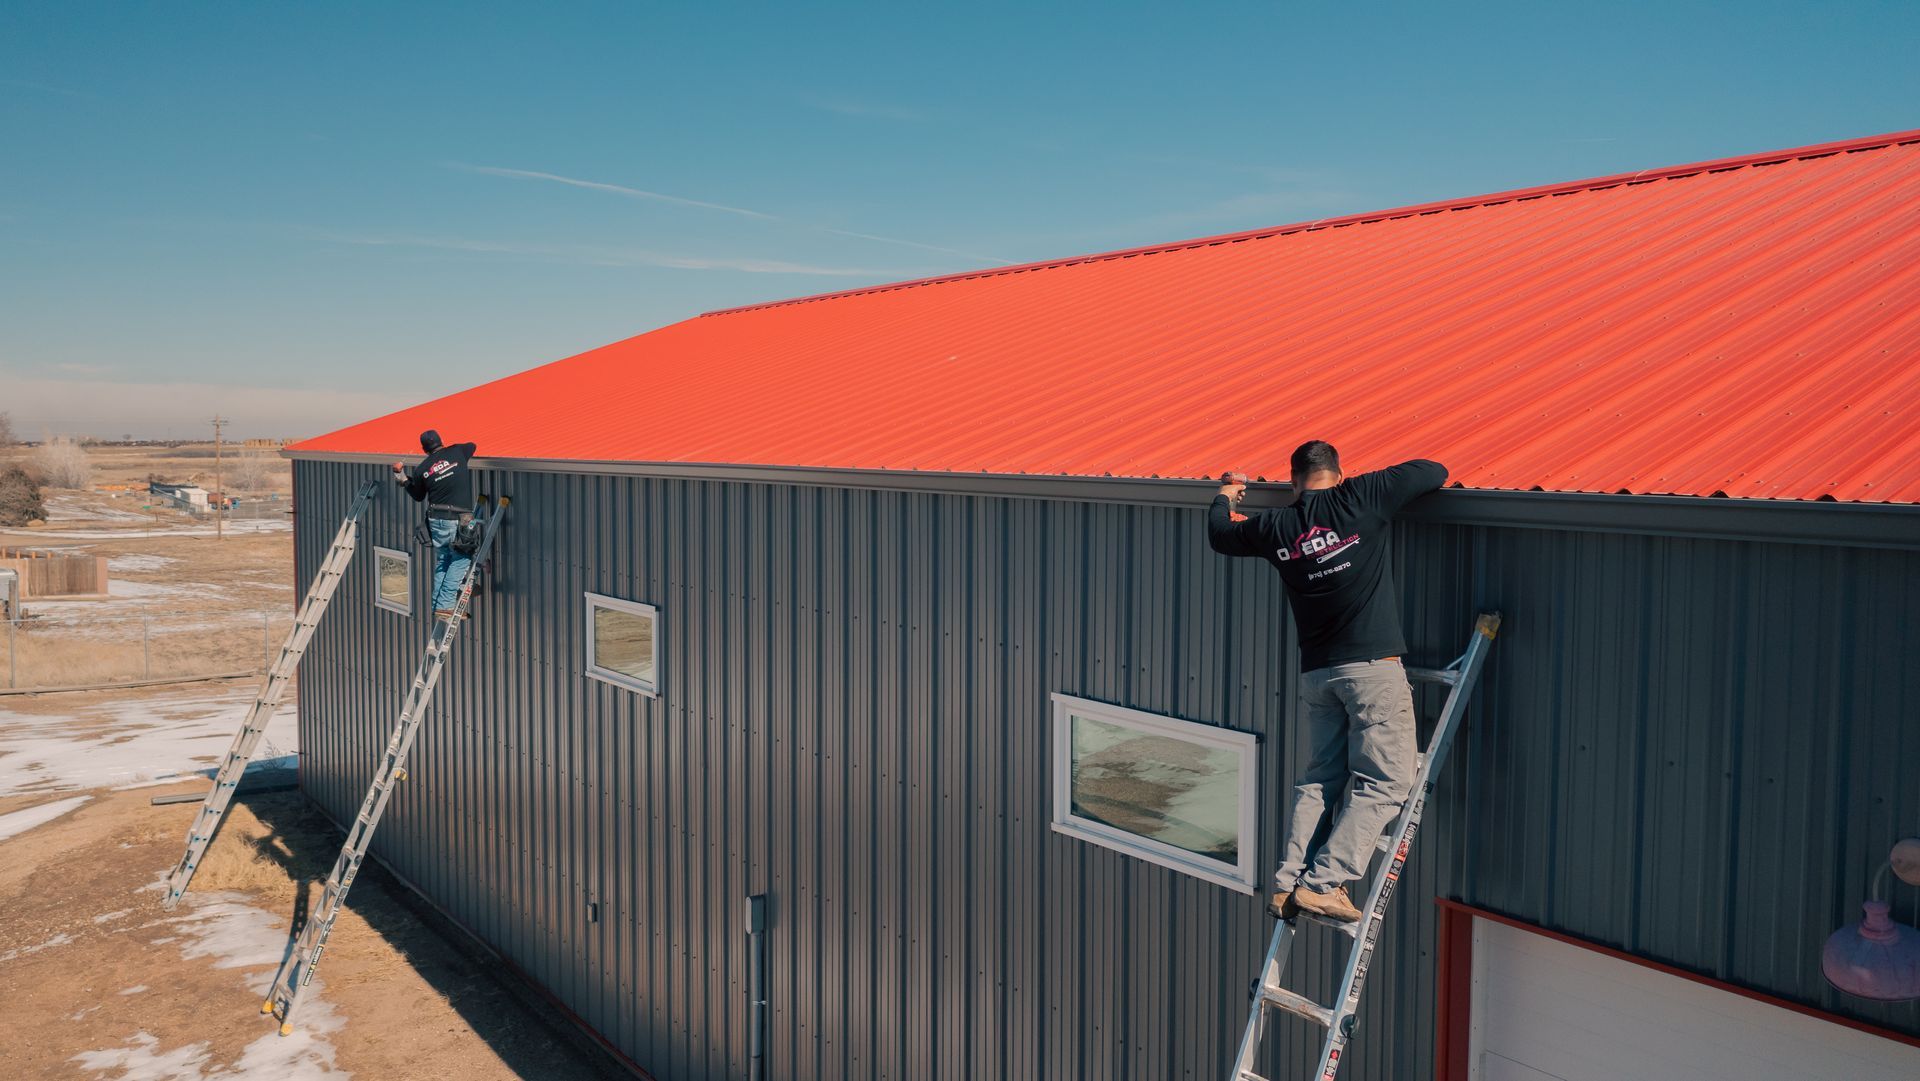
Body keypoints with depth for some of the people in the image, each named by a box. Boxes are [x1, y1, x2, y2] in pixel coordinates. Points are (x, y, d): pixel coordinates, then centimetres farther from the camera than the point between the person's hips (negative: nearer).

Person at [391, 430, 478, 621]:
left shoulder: (421, 469, 5)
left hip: (436, 519, 4)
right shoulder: (457, 452, -2)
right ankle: (445, 606, -5)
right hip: (458, 519, -4)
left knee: (441, 563, 16)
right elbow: (473, 446, 22)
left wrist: (404, 479, 31)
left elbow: (418, 496, 20)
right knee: (460, 560, 2)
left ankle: (437, 606, 18)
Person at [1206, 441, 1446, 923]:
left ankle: (1288, 882, 9)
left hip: (1316, 671, 5)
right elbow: (1435, 471, 3)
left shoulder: (1275, 527, 8)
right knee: (1384, 782, -1)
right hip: (1373, 666, -5)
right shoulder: (1359, 499, -3)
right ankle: (1322, 883, -8)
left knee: (1320, 778, 14)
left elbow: (1219, 534, 26)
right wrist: (1386, 483, 23)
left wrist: (1225, 496, 46)